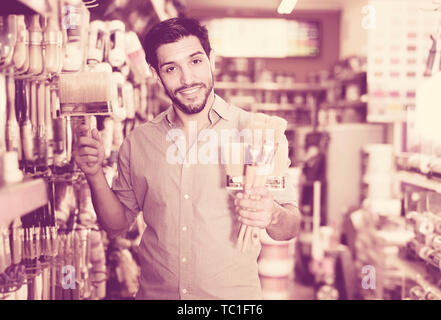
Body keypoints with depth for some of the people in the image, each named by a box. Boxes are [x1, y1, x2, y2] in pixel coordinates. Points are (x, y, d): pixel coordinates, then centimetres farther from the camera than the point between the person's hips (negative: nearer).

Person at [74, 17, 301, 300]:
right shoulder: (139, 141, -2)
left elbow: (289, 229, -9)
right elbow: (118, 223, 5)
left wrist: (273, 215, -30)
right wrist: (95, 175, -11)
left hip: (235, 293, -2)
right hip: (155, 292, 3)